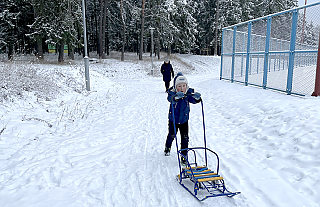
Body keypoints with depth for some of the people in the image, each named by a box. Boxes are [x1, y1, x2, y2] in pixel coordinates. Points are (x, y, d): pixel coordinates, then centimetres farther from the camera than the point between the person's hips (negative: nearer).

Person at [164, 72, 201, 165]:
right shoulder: (172, 93, -21)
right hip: (173, 119, -1)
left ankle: (184, 156, 13)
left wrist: (197, 98, -50)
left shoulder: (189, 93, -13)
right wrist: (176, 97, -65)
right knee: (171, 135, 15)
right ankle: (167, 147, 47)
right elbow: (170, 99, -42)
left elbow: (193, 100, -27)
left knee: (185, 138, -2)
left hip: (184, 120, 1)